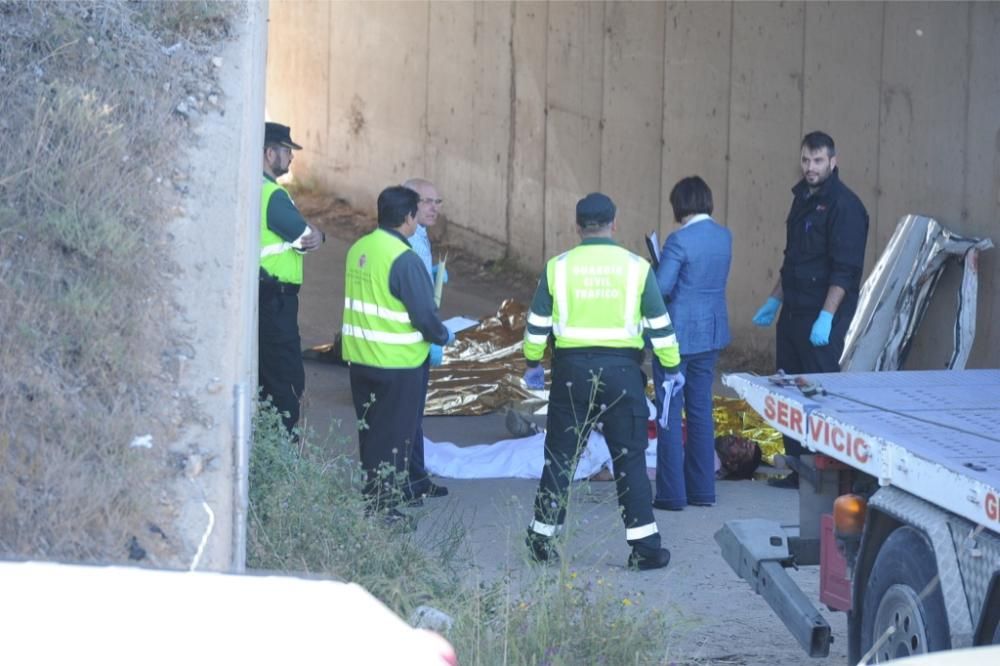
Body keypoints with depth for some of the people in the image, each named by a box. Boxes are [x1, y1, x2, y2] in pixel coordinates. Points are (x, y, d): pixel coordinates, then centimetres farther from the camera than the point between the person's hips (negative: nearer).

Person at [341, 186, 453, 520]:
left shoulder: (358, 249, 4)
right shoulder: (404, 259, -21)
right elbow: (424, 313, -20)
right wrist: (443, 336, 0)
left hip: (360, 358, 7)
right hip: (397, 363, -7)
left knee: (370, 432, 18)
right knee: (393, 437, 3)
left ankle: (370, 496, 28)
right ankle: (383, 508, 7)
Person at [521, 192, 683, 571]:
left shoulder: (558, 267, 0)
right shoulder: (636, 268, -1)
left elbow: (537, 324, 5)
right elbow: (660, 325, 3)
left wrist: (533, 364, 19)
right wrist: (672, 367, 15)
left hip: (572, 370, 1)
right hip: (621, 370, -1)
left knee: (560, 457, 11)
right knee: (630, 460, 4)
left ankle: (543, 539, 18)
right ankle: (644, 546, 3)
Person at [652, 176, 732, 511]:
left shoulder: (680, 240, -19)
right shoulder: (724, 236, 4)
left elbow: (661, 288, -20)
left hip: (678, 334, -7)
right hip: (712, 332, 7)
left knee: (669, 412, 2)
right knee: (701, 409, 14)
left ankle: (672, 493, 3)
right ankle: (702, 489, 18)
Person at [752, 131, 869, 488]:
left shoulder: (844, 205, -13)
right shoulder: (803, 199, 15)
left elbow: (845, 269, -19)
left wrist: (827, 317, -23)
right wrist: (775, 300, 23)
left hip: (822, 316, -9)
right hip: (793, 312, 9)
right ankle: (797, 468, 18)